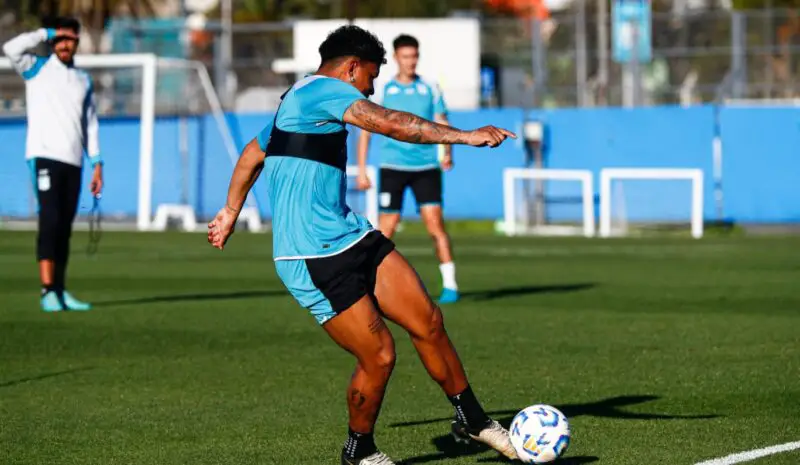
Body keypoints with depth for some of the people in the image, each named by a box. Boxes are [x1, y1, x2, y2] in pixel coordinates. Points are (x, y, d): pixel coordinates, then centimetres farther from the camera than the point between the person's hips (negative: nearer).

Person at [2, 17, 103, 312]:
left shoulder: (84, 80, 19)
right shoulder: (36, 70, 6)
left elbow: (90, 123, 20)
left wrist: (96, 163, 13)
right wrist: (46, 33, -3)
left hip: (73, 162, 5)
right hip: (45, 155, -4)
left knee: (65, 227, 5)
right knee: (50, 220, -15)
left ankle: (60, 292, 10)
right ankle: (47, 291, -17)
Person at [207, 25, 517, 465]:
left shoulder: (294, 101, 21)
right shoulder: (324, 90, -11)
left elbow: (252, 155, 34)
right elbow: (390, 123, -24)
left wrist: (231, 211, 46)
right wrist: (466, 136, -22)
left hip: (352, 236, 10)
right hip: (315, 259, -10)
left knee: (428, 322, 3)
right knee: (378, 356, -7)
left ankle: (472, 419, 15)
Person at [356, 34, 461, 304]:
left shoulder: (430, 89, 8)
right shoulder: (381, 91, 3)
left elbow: (442, 125, 8)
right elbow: (366, 130, 6)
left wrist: (448, 152, -11)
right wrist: (361, 170, 1)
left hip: (426, 166, 1)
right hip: (392, 167, -1)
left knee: (435, 223, -9)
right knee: (387, 227, -3)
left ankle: (450, 285, -6)